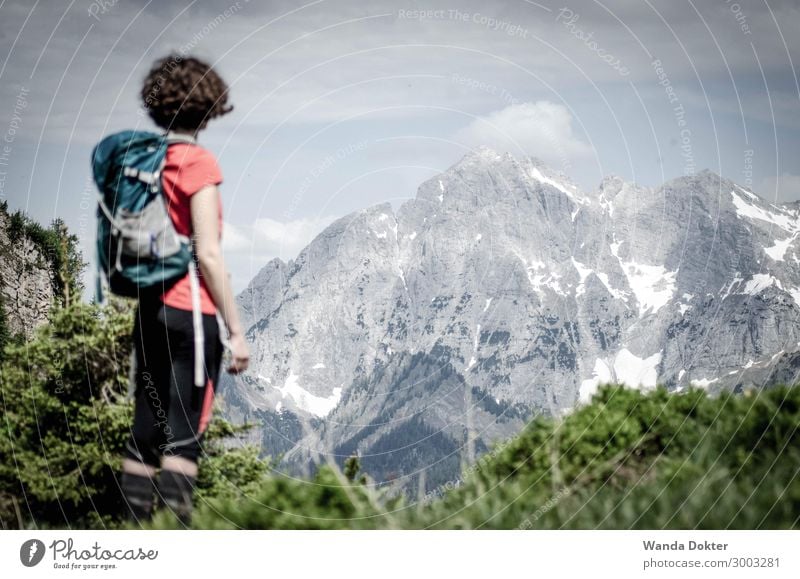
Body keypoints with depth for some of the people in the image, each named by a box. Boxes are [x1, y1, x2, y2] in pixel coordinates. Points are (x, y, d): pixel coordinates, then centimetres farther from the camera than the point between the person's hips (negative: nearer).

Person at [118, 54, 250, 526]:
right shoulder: (198, 162, -10)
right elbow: (208, 255, -14)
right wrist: (236, 330, -10)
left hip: (149, 309, 7)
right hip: (191, 310, -7)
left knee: (145, 432, 10)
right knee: (184, 435, -5)